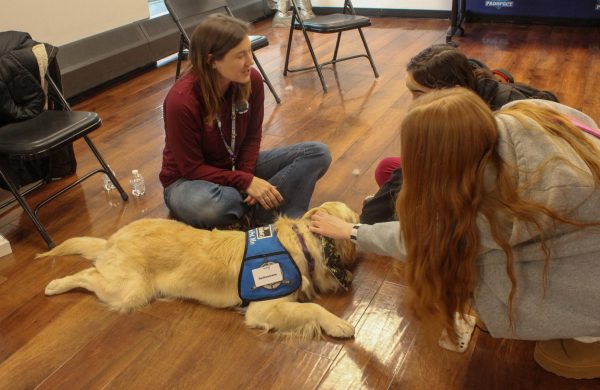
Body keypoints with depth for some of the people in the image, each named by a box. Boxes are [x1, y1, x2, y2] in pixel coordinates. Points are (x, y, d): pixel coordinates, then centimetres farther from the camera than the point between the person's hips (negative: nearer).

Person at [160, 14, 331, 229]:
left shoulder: (252, 81, -14)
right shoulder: (181, 101, -29)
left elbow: (252, 138, -3)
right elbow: (193, 168, -22)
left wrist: (247, 176, -20)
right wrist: (245, 182, -28)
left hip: (235, 167, 6)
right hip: (189, 179, -5)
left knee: (317, 153, -10)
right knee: (204, 205, -44)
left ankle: (257, 218, -22)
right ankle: (257, 211, -12)